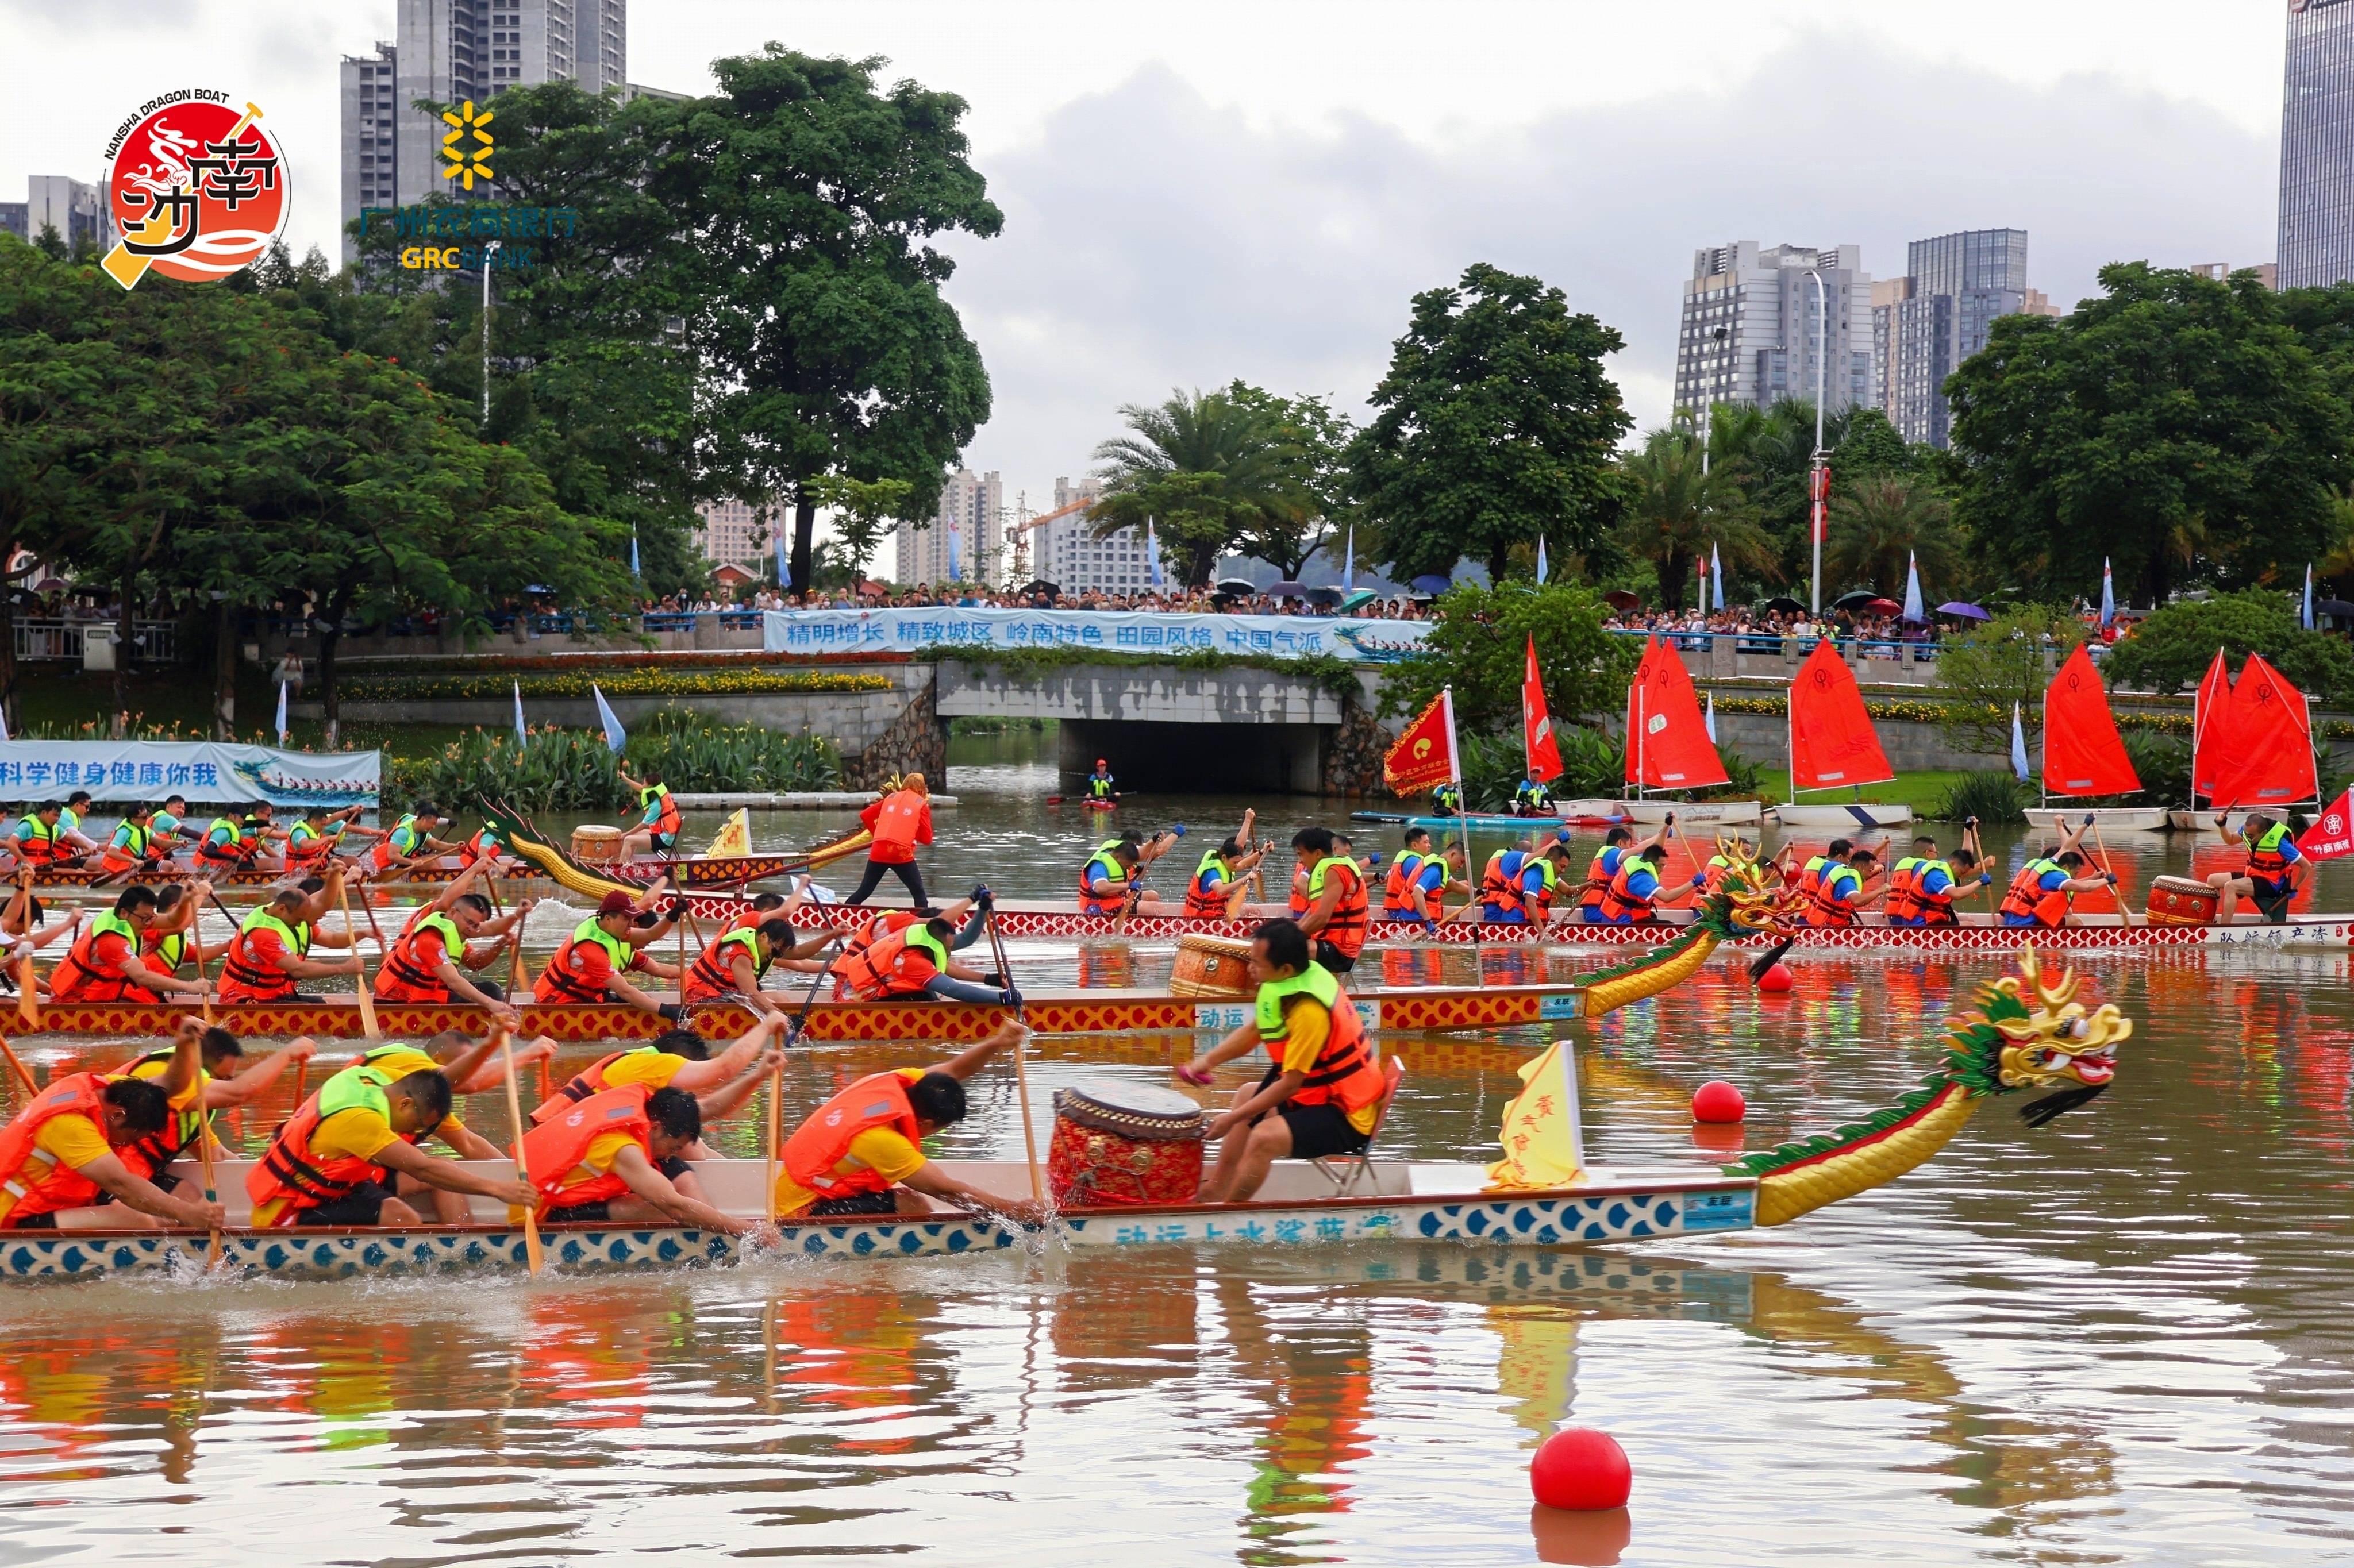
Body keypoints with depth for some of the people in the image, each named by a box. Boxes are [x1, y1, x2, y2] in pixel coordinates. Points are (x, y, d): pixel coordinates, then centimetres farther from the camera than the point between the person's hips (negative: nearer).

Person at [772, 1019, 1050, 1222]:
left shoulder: (894, 1082, -8)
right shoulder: (879, 1138, -29)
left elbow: (952, 1072, 4)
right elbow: (944, 1188, -26)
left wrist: (995, 1044, -14)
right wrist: (1012, 1208, -22)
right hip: (804, 1211, -10)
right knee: (913, 1206, -22)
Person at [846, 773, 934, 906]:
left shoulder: (891, 797, 16)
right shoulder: (922, 804, 6)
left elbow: (865, 815, 14)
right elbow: (927, 838, 2)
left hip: (879, 852, 4)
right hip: (902, 855, -4)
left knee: (864, 892, 13)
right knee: (919, 893, 5)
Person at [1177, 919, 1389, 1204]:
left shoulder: (1310, 1012, -31)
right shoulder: (1303, 974, -5)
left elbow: (1290, 1084, -25)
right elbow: (1256, 1029, 11)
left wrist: (1233, 1119, -17)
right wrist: (1210, 1059, 0)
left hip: (1346, 1117, -11)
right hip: (1322, 1090, 11)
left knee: (1264, 1138, -30)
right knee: (1247, 1096, 27)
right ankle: (1214, 1190, 26)